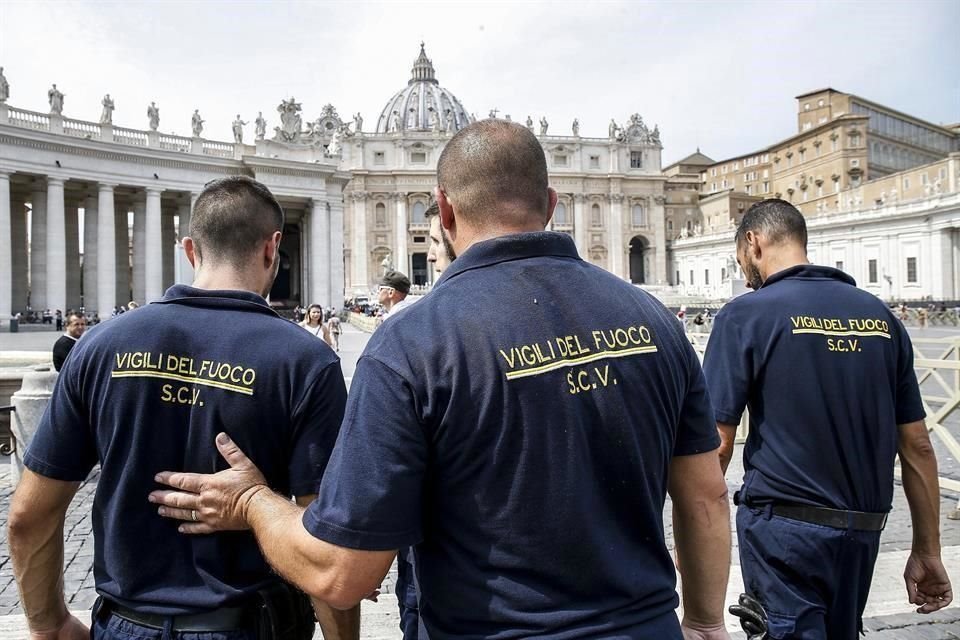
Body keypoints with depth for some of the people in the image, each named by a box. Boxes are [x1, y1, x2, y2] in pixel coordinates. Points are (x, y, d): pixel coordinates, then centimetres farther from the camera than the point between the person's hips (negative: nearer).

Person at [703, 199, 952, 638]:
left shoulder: (745, 314, -10)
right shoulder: (879, 313, 5)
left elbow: (716, 445, -14)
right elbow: (916, 445, 6)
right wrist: (927, 552, 13)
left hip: (784, 527, -7)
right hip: (864, 531, 7)